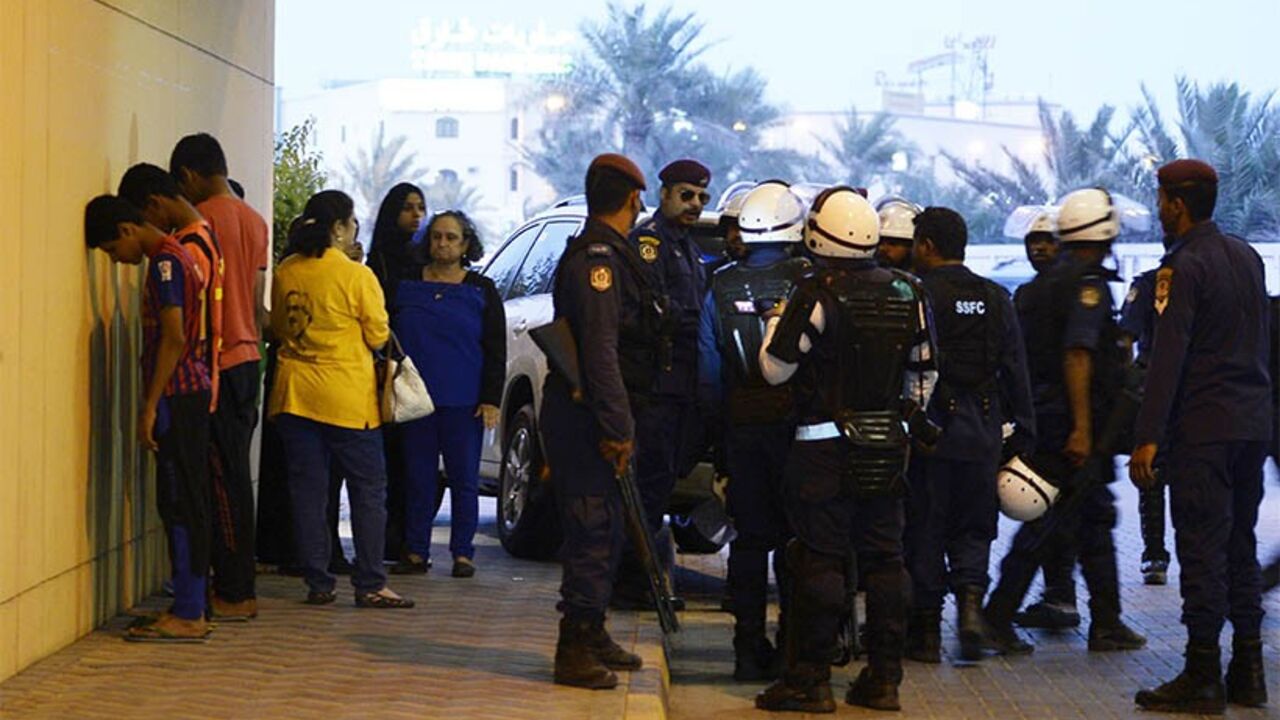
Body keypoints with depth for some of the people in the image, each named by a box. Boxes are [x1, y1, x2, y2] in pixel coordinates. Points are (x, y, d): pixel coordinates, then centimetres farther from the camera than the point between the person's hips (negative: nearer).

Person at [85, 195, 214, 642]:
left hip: (177, 396, -10)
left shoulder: (164, 261, -13)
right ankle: (190, 610, 14)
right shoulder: (175, 256, 17)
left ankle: (188, 616, -6)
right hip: (191, 392, 10)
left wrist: (150, 406, -19)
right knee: (184, 504, 11)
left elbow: (173, 338, -20)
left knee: (180, 504, -8)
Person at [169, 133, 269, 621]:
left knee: (223, 478, -6)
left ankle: (233, 594, -5)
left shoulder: (200, 220, -12)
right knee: (236, 475, 12)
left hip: (216, 361, -8)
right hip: (247, 358, 8)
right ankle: (240, 587, 15)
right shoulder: (254, 221, 13)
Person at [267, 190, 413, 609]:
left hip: (295, 392, 5)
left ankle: (317, 583, 10)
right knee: (368, 488, 4)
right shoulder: (356, 276, -11)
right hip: (346, 397, -5)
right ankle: (369, 584, 3)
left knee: (307, 488, 9)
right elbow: (378, 337, -5)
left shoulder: (285, 273, 4)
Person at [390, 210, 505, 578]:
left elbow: (495, 350, 4)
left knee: (464, 478, 0)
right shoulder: (406, 285, 11)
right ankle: (416, 551, 9)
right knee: (418, 477, 4)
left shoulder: (481, 290, 6)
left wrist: (491, 399, -5)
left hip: (463, 402, -2)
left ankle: (463, 552, 6)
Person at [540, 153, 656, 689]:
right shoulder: (597, 258, -15)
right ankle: (575, 651, -5)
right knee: (593, 531, -8)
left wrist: (618, 423, 24)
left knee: (601, 530, 17)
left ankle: (591, 636, 27)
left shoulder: (602, 254, 18)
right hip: (584, 416, -11)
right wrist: (617, 427, -23)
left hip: (587, 416, 11)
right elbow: (600, 349, -22)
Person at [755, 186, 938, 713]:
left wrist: (774, 326, 8)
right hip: (888, 445, 5)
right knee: (884, 559, 10)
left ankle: (810, 680, 1)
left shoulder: (818, 293, -13)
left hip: (826, 447, -5)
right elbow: (925, 370, 13)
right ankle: (884, 678, 14)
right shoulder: (906, 293, 5)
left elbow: (775, 368, -10)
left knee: (820, 562, -1)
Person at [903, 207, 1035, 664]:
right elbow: (1016, 373, 8)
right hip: (981, 431, 4)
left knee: (924, 528, 5)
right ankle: (971, 597, -8)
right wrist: (1023, 434, 12)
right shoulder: (995, 299, 8)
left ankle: (926, 630, 8)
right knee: (972, 528, 15)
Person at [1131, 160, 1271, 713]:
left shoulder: (1183, 267, -12)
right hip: (1253, 422, 8)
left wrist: (1147, 437, -20)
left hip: (1203, 428, -8)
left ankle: (1202, 677, -4)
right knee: (1241, 546, 13)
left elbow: (1168, 357, -19)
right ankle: (1247, 671, 16)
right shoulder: (1247, 257, 13)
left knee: (1202, 548, -5)